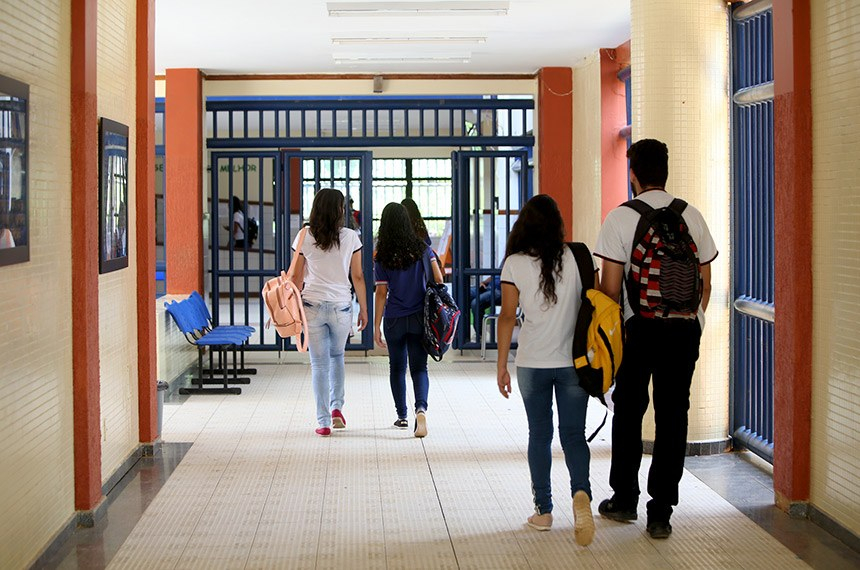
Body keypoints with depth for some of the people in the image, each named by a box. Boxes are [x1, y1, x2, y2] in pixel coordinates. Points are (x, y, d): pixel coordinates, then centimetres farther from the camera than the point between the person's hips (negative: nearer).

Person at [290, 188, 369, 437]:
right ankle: (336, 408, 16)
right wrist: (364, 309, 10)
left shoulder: (304, 237, -2)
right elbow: (357, 277, 1)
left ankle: (323, 422, 4)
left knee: (319, 363, 4)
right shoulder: (350, 237, -3)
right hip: (341, 306, 0)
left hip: (313, 306, 0)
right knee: (337, 356, 24)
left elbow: (297, 278, 2)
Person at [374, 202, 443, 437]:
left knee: (397, 367, 15)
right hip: (419, 318, 1)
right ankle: (421, 407, -23)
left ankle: (402, 416, 22)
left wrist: (376, 326, -2)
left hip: (394, 320, -1)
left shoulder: (382, 257, -6)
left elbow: (381, 292, -6)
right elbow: (438, 279, -6)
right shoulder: (421, 248, -2)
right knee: (419, 367, 2)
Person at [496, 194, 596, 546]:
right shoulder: (575, 258, -2)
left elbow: (508, 316, -5)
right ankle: (581, 492, -19)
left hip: (533, 362, 0)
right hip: (573, 361, 0)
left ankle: (543, 511, 16)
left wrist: (501, 365, 1)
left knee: (540, 435, 12)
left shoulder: (514, 264, -4)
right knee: (574, 435, 6)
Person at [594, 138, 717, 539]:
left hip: (639, 329, -2)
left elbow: (610, 287, -7)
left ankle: (624, 499, 26)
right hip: (685, 328, 2)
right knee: (672, 417, 6)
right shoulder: (692, 217, 4)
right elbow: (705, 283, 7)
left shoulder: (620, 218, -6)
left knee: (628, 413, 15)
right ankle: (661, 513, 7)